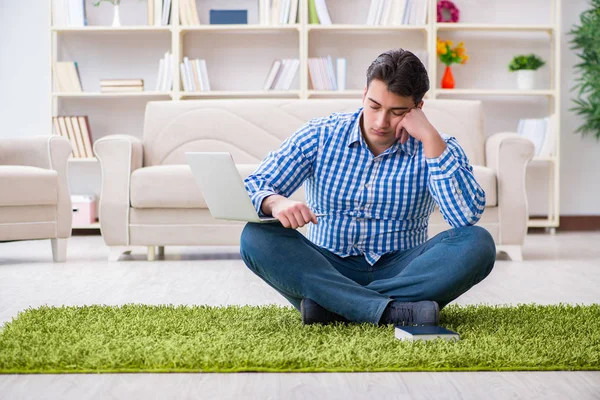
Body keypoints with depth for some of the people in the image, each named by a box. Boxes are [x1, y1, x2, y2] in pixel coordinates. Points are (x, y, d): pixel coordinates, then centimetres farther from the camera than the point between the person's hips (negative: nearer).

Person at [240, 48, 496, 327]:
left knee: (477, 243, -26)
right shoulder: (319, 136, 0)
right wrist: (275, 202, -31)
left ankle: (331, 305, -30)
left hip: (399, 272, 0)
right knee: (256, 237, -26)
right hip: (325, 268, 1)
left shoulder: (435, 149, -2)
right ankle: (389, 310, -36)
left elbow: (468, 216, -20)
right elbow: (252, 189, -6)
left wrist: (430, 138, -22)